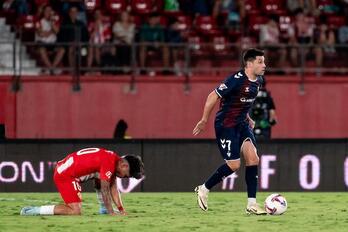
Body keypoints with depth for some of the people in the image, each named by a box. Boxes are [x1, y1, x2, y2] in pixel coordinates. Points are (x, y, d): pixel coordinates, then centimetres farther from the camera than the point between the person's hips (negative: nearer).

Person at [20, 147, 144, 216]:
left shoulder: (114, 159, 12)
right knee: (76, 211, -13)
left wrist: (121, 209, 14)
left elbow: (113, 187, 17)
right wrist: (111, 212, -10)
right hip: (66, 176, -10)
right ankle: (34, 211, -15)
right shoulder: (109, 163, -17)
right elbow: (105, 190, -15)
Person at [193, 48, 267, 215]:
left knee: (253, 159, -8)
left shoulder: (258, 81, 4)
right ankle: (204, 190, 15)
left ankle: (252, 205, -6)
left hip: (242, 124, 8)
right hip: (225, 125, -8)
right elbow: (213, 96, -17)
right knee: (234, 165, -8)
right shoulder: (236, 80, -23)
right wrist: (204, 120, -12)